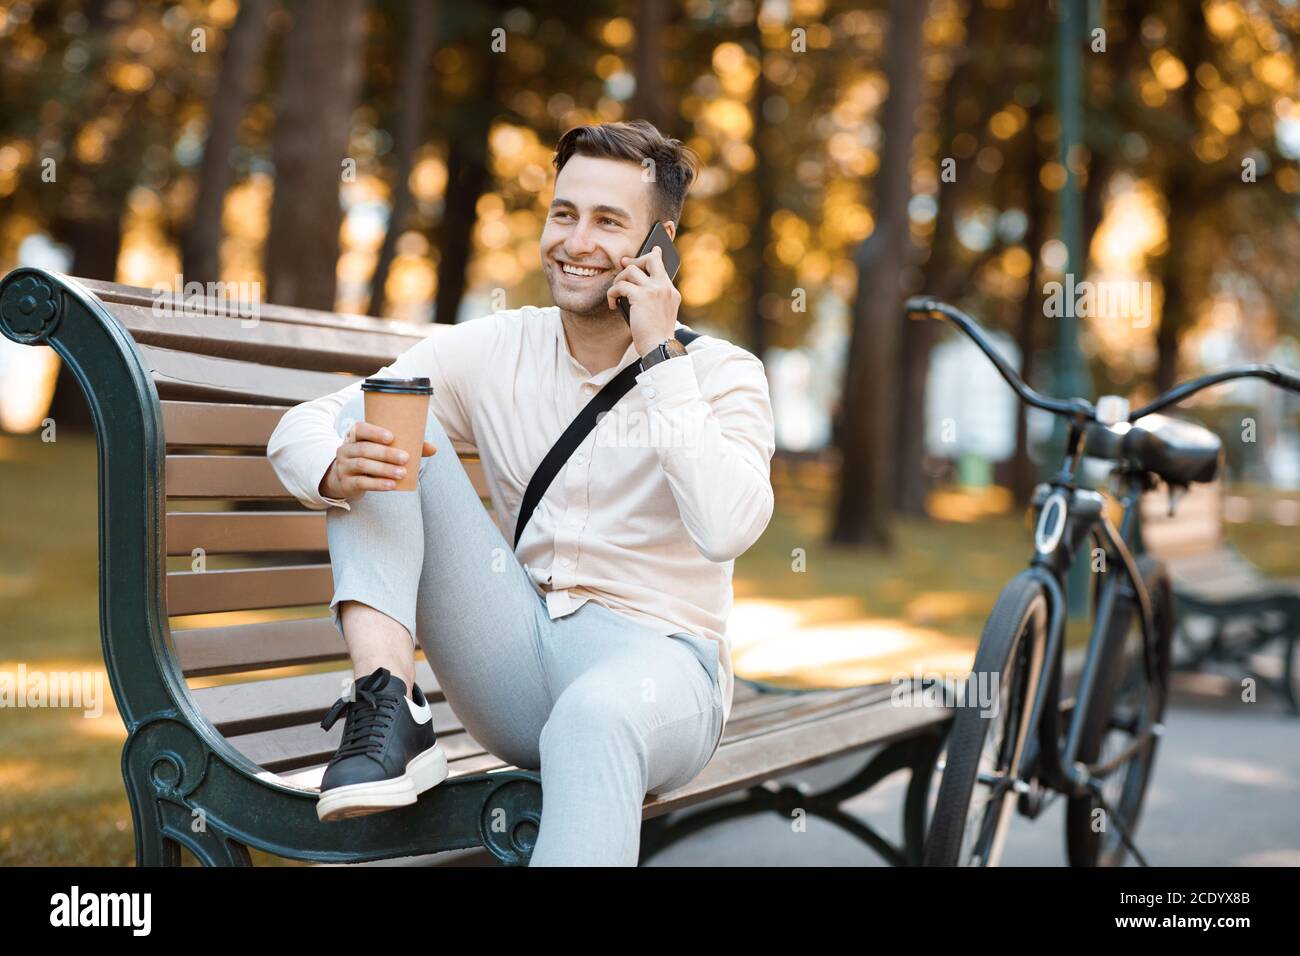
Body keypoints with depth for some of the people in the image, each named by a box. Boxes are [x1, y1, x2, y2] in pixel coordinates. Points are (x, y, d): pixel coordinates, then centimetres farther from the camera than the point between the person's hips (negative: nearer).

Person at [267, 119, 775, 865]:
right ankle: (390, 714, -22)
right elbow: (302, 428, 1)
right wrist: (337, 471, -24)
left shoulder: (721, 375, -4)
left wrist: (660, 357, -19)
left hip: (653, 659, -4)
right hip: (516, 658, 4)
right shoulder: (494, 351, 5)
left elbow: (728, 529, -24)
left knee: (596, 714, -42)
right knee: (381, 430, -9)